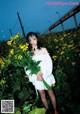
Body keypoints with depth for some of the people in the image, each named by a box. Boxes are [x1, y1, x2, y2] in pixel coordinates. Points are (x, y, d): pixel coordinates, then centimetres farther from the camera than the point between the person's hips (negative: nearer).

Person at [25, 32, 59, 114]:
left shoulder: (43, 50, -2)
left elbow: (49, 63, -7)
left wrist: (41, 73, -19)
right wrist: (36, 76, -18)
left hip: (46, 76, 0)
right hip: (37, 78, 1)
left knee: (51, 94, 13)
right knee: (42, 96, 14)